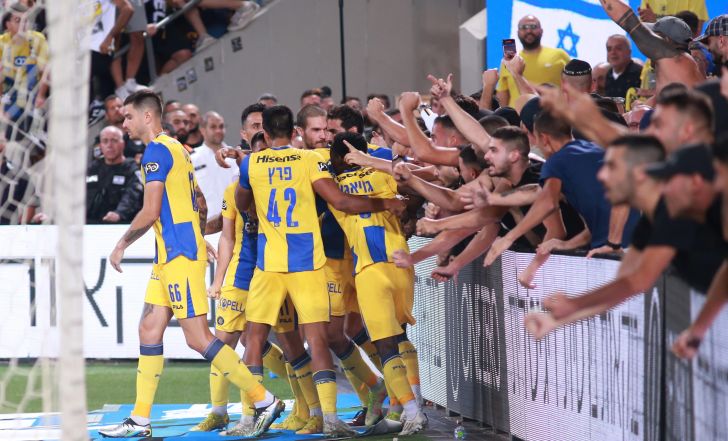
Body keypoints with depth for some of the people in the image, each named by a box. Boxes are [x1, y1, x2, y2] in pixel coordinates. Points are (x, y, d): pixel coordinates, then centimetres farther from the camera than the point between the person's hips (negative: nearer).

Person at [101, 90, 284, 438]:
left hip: (179, 256, -10)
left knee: (198, 338, -10)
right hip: (170, 256, 10)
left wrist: (121, 245, -6)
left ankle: (264, 400, -7)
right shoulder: (177, 149, 18)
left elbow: (151, 212, -17)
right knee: (149, 330, 9)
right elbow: (200, 206, 24)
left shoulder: (156, 151, -12)